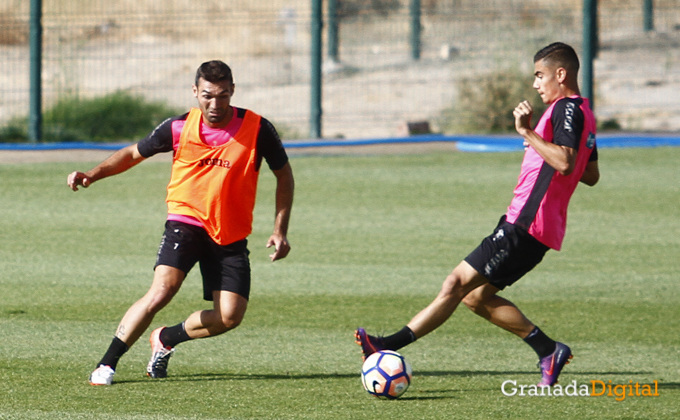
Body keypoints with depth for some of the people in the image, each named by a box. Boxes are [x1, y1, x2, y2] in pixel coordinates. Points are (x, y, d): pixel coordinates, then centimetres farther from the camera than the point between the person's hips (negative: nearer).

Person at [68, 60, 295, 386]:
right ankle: (107, 364, -12)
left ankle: (165, 339, 19)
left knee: (230, 316, -9)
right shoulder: (179, 128, -7)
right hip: (186, 221, -2)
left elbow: (284, 176, 5)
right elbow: (134, 153, 10)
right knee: (162, 290, -24)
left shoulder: (257, 129, -9)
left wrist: (280, 230, -1)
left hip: (231, 234, 2)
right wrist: (92, 175, -4)